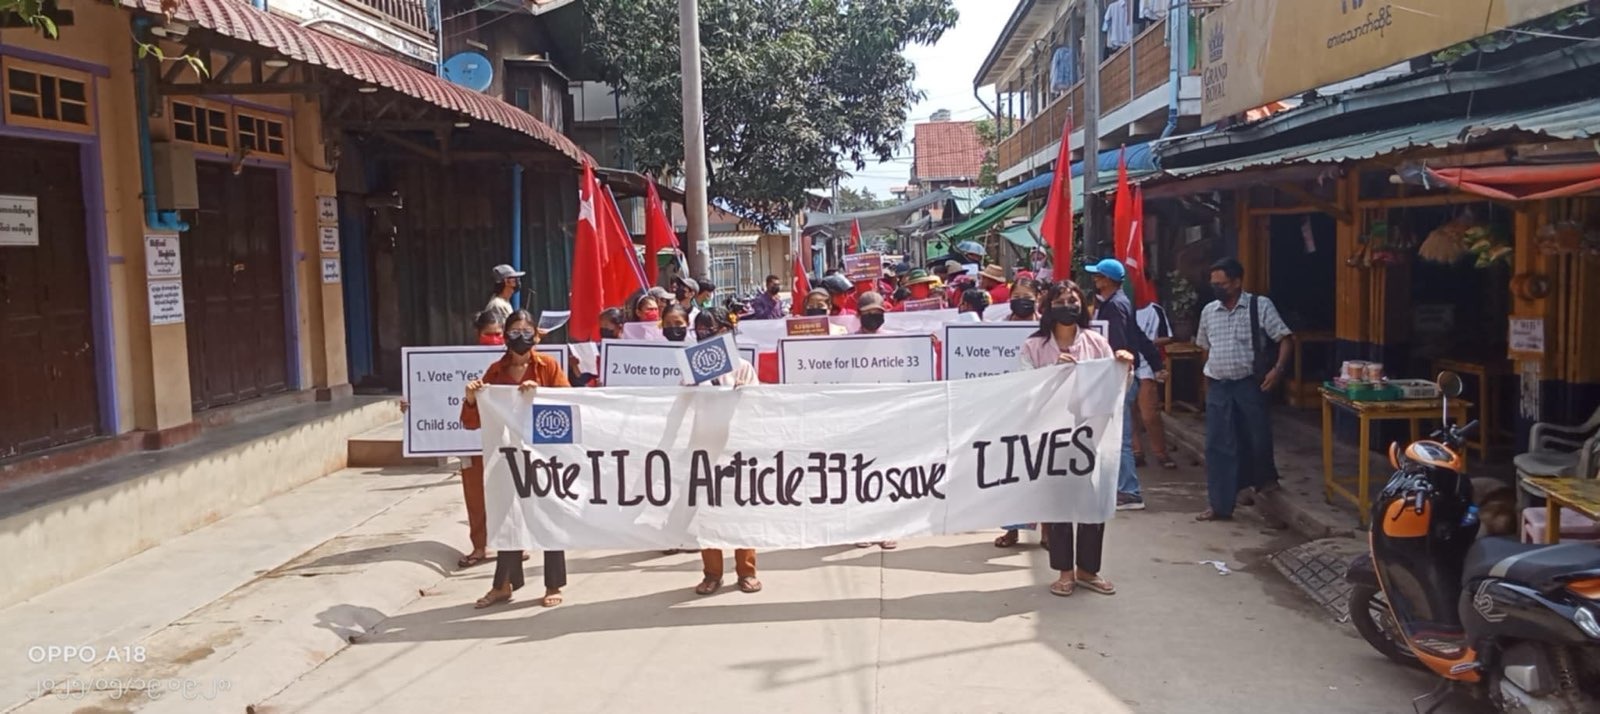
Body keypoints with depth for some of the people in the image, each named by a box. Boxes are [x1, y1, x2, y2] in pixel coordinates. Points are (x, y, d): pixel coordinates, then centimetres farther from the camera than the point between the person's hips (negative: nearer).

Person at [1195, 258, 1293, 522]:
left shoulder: (1260, 306, -7)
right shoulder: (1209, 311, 8)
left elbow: (1285, 339, -9)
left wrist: (1278, 369, -23)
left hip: (1249, 384, -4)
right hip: (1217, 387, 4)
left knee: (1257, 439, 2)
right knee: (1217, 446, 2)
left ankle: (1262, 480, 33)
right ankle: (1221, 505, 8)